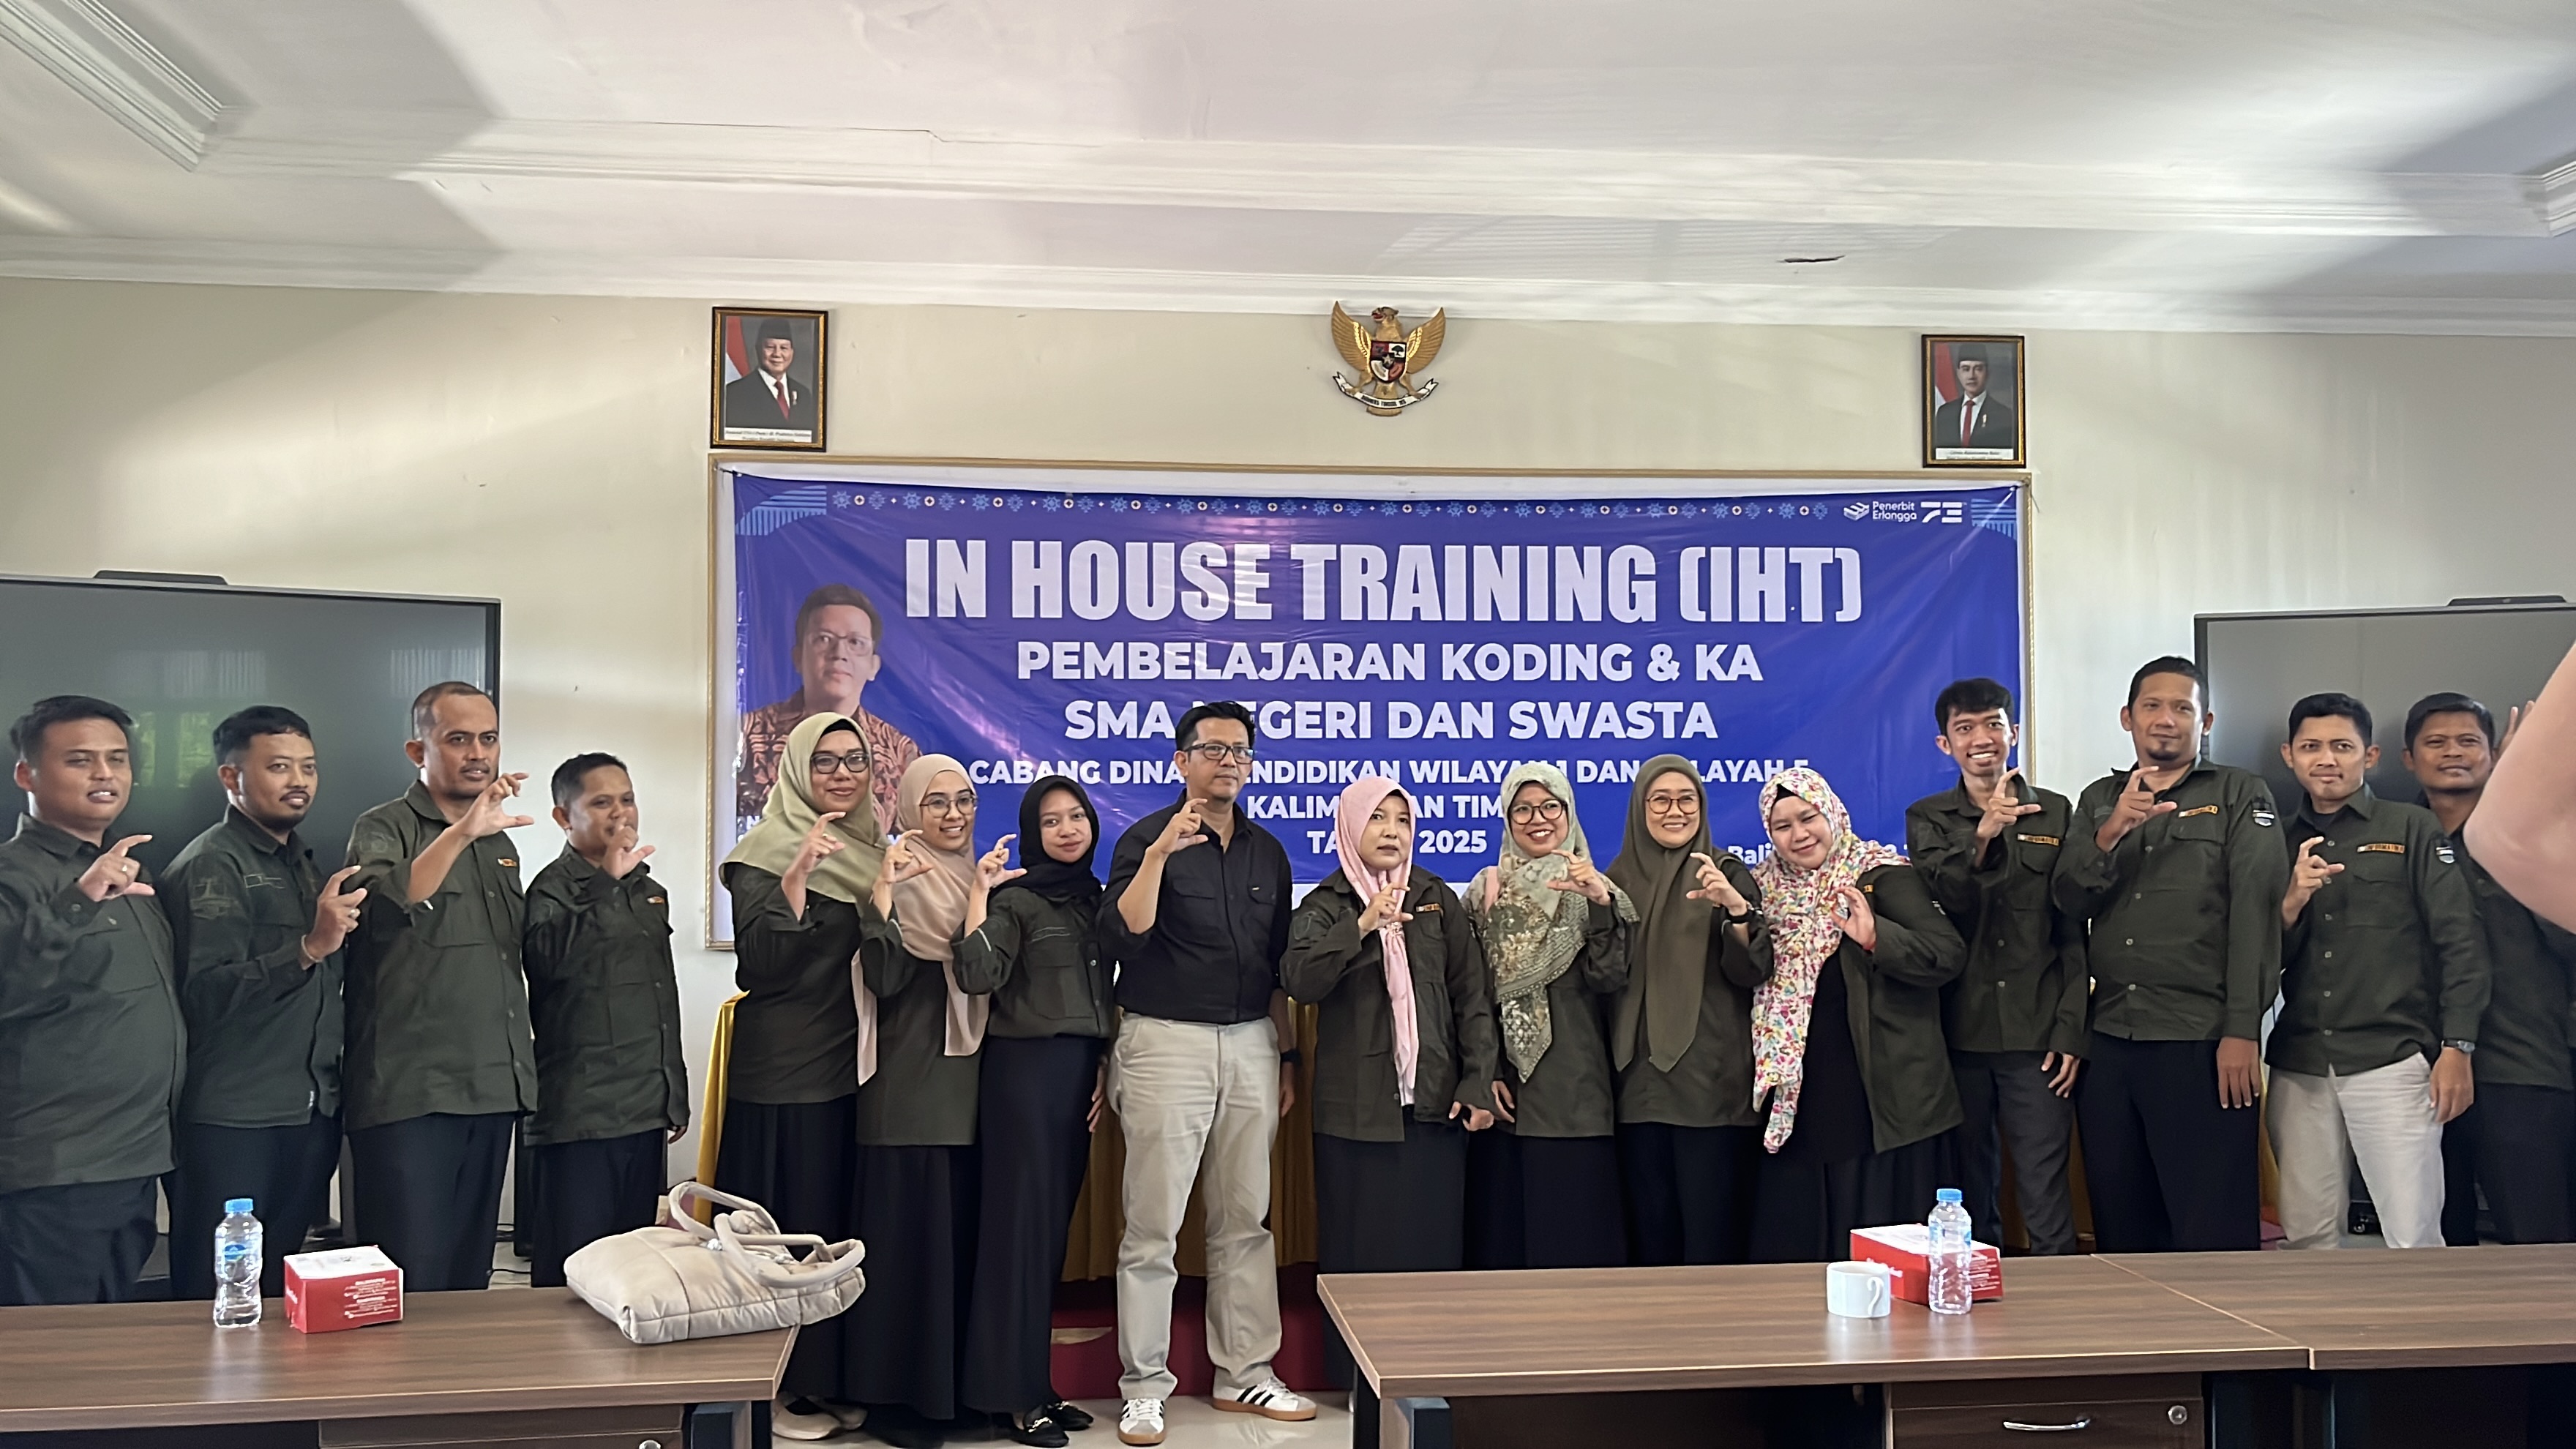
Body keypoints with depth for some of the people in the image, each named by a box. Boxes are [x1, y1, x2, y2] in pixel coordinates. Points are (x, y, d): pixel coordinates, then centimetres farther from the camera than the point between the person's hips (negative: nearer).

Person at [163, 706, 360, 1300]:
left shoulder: (302, 863, 17)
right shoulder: (212, 865, -8)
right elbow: (207, 993, -19)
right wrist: (309, 947, -29)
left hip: (309, 1115, 7)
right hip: (235, 1123, -7)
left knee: (281, 1297, 11)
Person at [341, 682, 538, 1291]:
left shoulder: (501, 843, 18)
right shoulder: (384, 829, -2)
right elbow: (381, 906, -25)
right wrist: (461, 832, -35)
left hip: (494, 1093, 7)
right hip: (410, 1096, -6)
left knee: (471, 1278, 12)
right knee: (413, 1286, -6)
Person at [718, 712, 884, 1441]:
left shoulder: (869, 851, 13)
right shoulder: (768, 853, -7)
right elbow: (760, 967, -18)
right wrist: (797, 877, -26)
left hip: (855, 1065, 7)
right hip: (786, 1071, -7)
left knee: (846, 1225, 10)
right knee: (791, 1227, -1)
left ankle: (833, 1378, 20)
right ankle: (779, 1388, 9)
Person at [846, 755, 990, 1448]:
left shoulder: (979, 880, 14)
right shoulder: (898, 881, -6)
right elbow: (884, 979, -21)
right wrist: (883, 890, -27)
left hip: (970, 1080, 7)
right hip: (909, 1083, -7)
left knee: (965, 1232, 10)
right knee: (909, 1231, -4)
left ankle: (957, 1386, 20)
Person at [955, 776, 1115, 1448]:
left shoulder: (1094, 897, 14)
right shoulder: (1015, 898, -5)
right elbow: (977, 977, -20)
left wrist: (1104, 1069, 14)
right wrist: (979, 895, -23)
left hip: (1081, 1067, 7)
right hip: (1024, 1067, -6)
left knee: (1055, 1223, 10)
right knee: (1020, 1221, -3)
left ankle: (1037, 1380, 18)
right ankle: (1009, 1393, 5)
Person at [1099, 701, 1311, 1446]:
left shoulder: (1268, 852, 12)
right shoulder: (1148, 839, -4)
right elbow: (1120, 938, -17)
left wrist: (1286, 1053, 15)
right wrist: (1160, 853, -26)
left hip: (1251, 1044, 5)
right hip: (1167, 1042, -5)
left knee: (1246, 1221, 10)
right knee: (1152, 1225, -2)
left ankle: (1245, 1375, 19)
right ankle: (1144, 1387, 8)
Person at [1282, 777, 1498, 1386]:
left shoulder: (1438, 901, 8)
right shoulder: (1325, 907, 1)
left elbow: (1471, 997, 6)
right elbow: (1299, 981, -18)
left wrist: (1478, 1084, -2)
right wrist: (1362, 926, -29)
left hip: (1434, 1101, 2)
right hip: (1356, 1106, -2)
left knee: (1433, 1242, 4)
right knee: (1363, 1244, 1)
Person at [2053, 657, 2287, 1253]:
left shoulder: (2241, 795, 4)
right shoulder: (2099, 800, 16)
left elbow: (2255, 913, -5)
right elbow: (2069, 900, 4)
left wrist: (2242, 1031, -14)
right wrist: (2112, 833, -14)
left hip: (2202, 1042, -4)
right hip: (2109, 1041, 4)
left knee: (2213, 1229, -4)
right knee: (2119, 1225, 9)